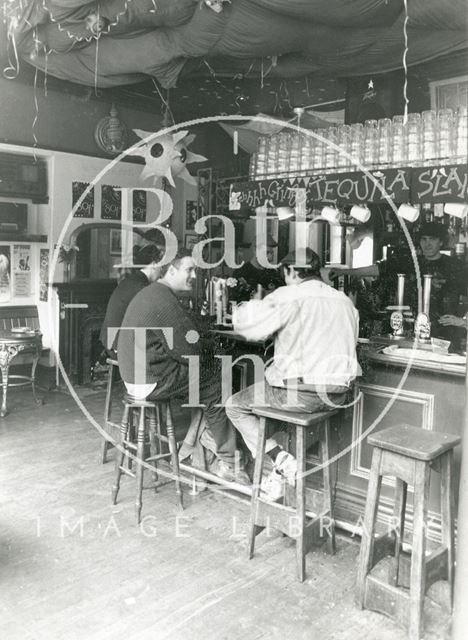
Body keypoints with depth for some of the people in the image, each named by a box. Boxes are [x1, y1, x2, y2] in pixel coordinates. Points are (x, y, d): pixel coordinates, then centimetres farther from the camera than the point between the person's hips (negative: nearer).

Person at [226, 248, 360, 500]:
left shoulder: (287, 297, -10)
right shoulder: (345, 301, 10)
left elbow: (243, 323, -9)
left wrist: (254, 304, 15)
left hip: (301, 394, -7)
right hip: (337, 394, 7)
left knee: (234, 406, 13)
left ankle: (279, 458, 0)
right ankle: (280, 472, 27)